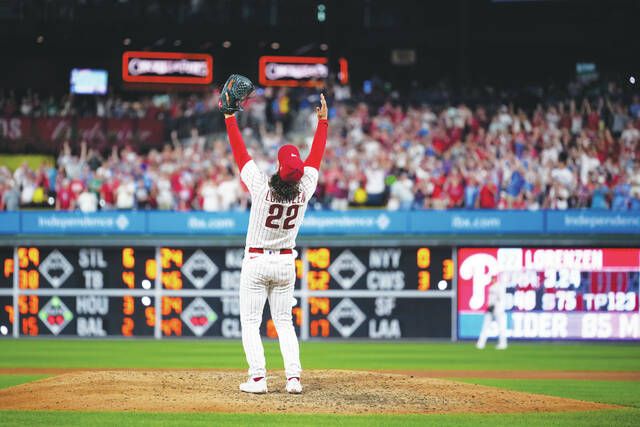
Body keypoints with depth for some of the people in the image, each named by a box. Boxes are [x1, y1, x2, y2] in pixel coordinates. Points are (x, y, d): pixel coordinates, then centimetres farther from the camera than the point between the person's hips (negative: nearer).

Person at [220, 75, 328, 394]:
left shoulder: (261, 186, -20)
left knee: (250, 322, 2)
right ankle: (293, 377, -2)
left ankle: (257, 377, -10)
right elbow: (316, 156, 2)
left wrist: (229, 115, -8)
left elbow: (240, 153, -14)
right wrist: (322, 119, 11)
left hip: (256, 262, -3)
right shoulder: (305, 188, -12)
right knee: (284, 321, 11)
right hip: (286, 263, 4)